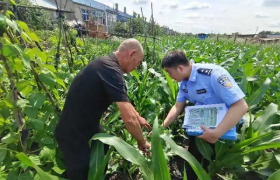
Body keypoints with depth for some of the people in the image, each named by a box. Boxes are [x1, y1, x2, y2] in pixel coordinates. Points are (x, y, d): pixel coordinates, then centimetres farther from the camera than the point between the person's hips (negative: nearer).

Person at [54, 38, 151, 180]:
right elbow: (129, 119, -30)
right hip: (75, 135, -9)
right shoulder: (110, 69, -28)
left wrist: (139, 118, 22)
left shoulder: (107, 64, 4)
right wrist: (142, 143, -12)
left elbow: (124, 101, 17)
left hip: (86, 129, 9)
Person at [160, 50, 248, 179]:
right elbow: (178, 107, 3)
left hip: (225, 124, -6)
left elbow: (241, 106, -31)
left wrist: (216, 133, -37)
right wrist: (161, 127, -4)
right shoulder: (183, 82, -4)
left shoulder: (213, 74, -28)